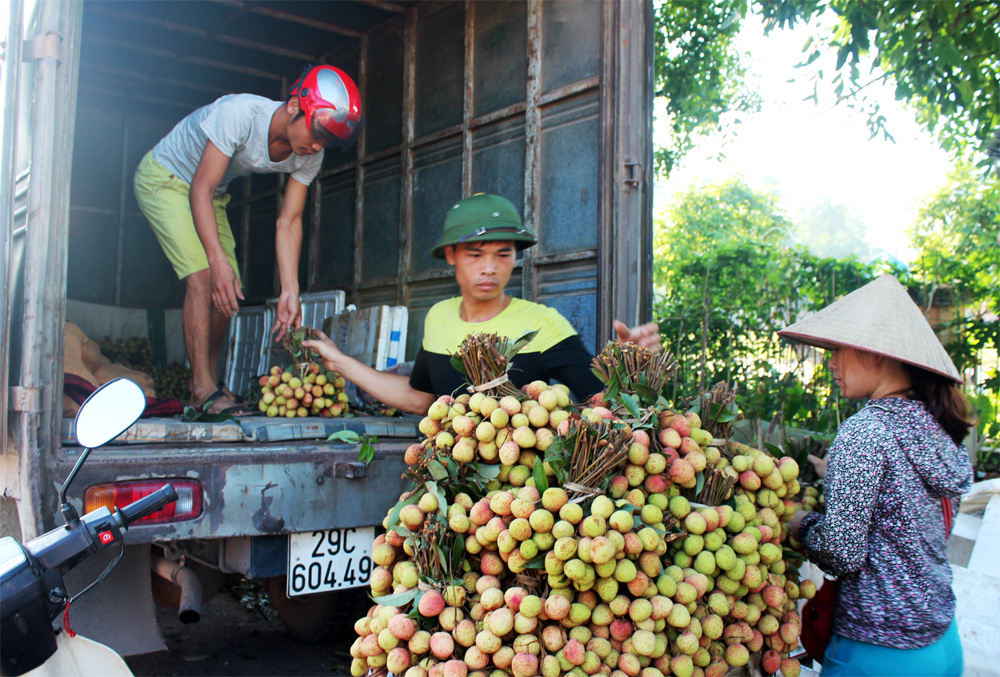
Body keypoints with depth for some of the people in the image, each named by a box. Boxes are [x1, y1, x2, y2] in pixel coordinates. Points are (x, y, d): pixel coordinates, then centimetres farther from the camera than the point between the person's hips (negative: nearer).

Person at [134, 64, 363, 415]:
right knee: (204, 278, -21)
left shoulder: (309, 157, -16)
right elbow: (201, 189, -33)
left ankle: (207, 378, 18)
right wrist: (218, 260, -41)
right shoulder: (239, 113, -35)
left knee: (228, 290, 1)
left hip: (211, 195, 7)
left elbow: (289, 221, -14)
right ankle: (203, 389, -16)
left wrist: (290, 293, -21)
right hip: (164, 178, -7)